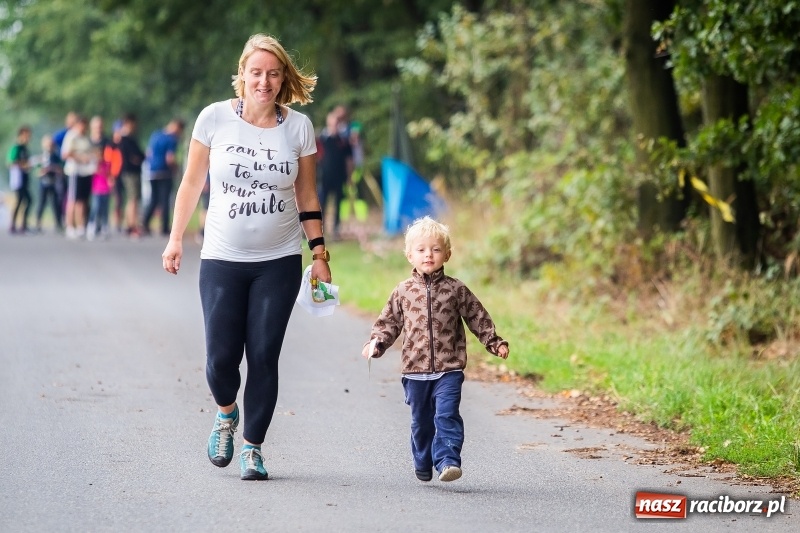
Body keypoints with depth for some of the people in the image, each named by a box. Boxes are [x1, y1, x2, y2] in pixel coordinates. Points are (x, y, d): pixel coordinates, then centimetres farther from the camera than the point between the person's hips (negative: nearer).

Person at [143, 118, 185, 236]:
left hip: (152, 172, 6)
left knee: (153, 199, 13)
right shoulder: (172, 140, -11)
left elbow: (148, 153, 15)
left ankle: (145, 222, -3)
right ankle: (164, 228, 1)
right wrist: (175, 167, 0)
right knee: (165, 201, 0)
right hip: (164, 173, -6)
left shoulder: (155, 135, 12)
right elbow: (170, 159, -17)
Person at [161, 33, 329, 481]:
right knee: (221, 357, -4)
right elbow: (192, 183, 6)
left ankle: (253, 447, 12)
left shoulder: (298, 126, -1)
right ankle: (226, 413, 30)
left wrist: (320, 254, 2)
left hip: (279, 262, 0)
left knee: (264, 357, -2)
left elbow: (307, 199, 6)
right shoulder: (215, 118, -4)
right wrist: (176, 239, 5)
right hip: (223, 259, 0)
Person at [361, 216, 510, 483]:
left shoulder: (456, 290, 2)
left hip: (449, 369, -2)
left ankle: (448, 461, -19)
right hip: (415, 370, 2)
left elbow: (477, 318, 8)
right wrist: (376, 343, -5)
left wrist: (495, 343, 2)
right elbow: (389, 322, 11)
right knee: (421, 421, 11)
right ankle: (423, 465, 25)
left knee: (447, 415, -15)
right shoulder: (403, 292, 5)